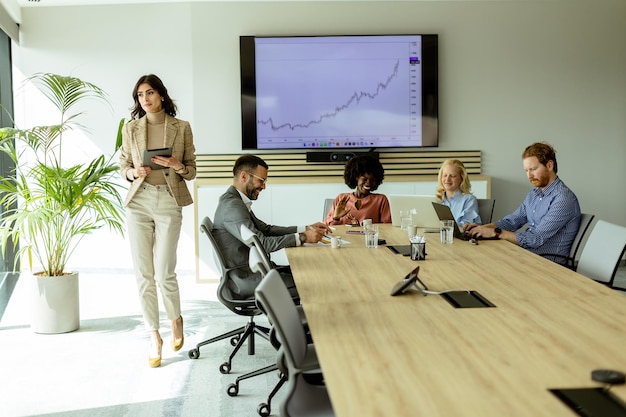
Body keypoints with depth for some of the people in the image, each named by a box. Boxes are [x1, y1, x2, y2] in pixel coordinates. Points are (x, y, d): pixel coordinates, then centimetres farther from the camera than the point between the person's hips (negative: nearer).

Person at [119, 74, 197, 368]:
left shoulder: (181, 128, 3)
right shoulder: (131, 128, 7)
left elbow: (192, 170, 6)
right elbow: (123, 167, 12)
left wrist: (178, 166, -15)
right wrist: (133, 172, -10)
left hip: (169, 202, -2)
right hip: (138, 202, 2)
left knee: (164, 273, -4)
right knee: (143, 274, 1)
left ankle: (176, 320, 26)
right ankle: (154, 337, 15)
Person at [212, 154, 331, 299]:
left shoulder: (237, 201, 13)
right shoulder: (231, 205, -19)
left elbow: (266, 229, 16)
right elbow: (261, 243, -24)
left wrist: (306, 228, 7)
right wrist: (302, 237, -20)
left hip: (252, 271, 10)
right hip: (246, 282, -10)